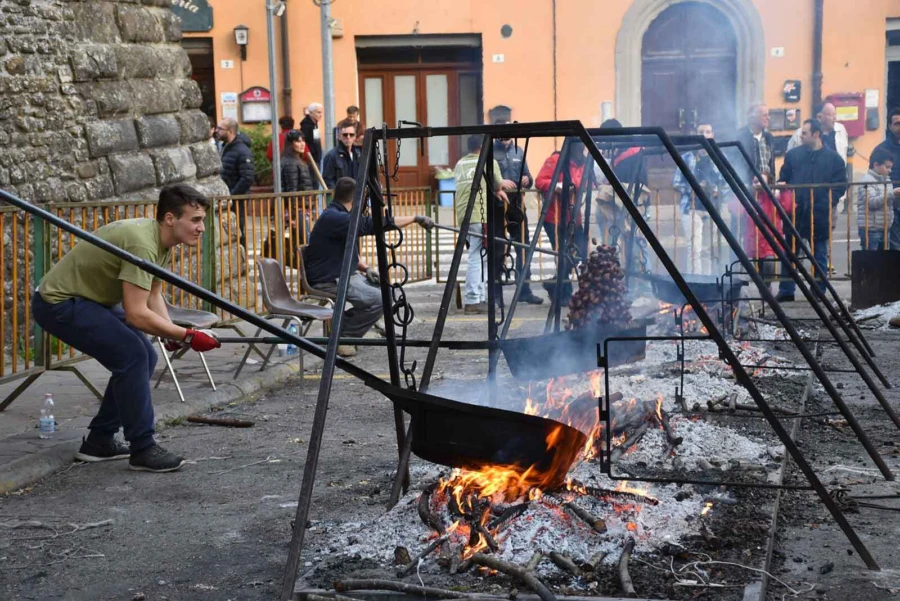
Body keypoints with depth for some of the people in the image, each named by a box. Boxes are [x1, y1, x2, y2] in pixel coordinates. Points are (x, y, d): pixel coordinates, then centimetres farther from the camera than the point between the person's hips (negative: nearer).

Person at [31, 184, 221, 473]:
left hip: (88, 298, 10)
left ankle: (99, 441, 16)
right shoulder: (142, 244, -30)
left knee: (143, 357, 8)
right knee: (132, 356, -20)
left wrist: (172, 333, -6)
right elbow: (136, 314, -33)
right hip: (58, 303, -10)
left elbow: (152, 295, 11)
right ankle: (142, 450, -10)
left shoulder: (162, 241, 1)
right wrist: (187, 336, -27)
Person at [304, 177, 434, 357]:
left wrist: (365, 268, 3)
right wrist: (415, 218, -27)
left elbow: (349, 251, 22)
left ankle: (345, 331, 13)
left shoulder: (339, 216, 12)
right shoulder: (333, 218, -21)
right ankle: (341, 338, -8)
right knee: (379, 299, -21)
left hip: (343, 274, 11)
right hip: (328, 281, -11)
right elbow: (371, 224, -29)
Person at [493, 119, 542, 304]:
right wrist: (499, 183, -23)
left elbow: (528, 179, 16)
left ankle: (524, 290, 13)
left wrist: (527, 181, -6)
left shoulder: (518, 151, 15)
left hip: (517, 204, 5)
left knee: (523, 247, 5)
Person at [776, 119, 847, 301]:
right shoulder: (793, 154, 7)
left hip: (820, 216, -2)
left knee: (819, 255, 8)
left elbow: (840, 185, -1)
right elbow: (782, 180, 9)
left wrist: (826, 205, -13)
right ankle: (786, 290, 14)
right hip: (795, 213, 2)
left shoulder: (833, 158, 1)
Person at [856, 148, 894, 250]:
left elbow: (888, 201, 23)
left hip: (883, 229, 8)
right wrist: (892, 193, -24)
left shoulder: (886, 180, 16)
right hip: (870, 230, -8)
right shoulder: (867, 180, -10)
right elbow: (872, 202, -22)